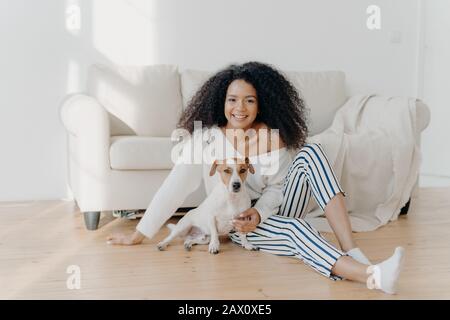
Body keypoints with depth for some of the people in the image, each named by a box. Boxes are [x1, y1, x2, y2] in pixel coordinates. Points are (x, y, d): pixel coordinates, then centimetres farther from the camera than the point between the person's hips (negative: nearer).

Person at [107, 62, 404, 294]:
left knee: (311, 152, -22)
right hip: (239, 224, -3)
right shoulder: (206, 138, -14)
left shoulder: (274, 136, -6)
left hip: (274, 212, 3)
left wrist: (259, 212, -25)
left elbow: (276, 186, -4)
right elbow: (175, 187, -15)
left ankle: (354, 252, -31)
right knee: (294, 228, -35)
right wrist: (139, 234, -15)